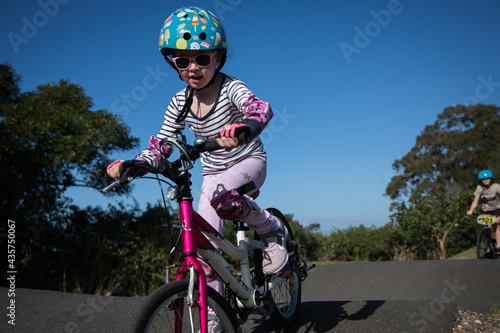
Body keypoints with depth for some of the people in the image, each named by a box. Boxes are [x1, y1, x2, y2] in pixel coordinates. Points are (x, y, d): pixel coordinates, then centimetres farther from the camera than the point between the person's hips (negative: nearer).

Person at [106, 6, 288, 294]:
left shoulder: (230, 88, -19)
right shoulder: (180, 103, -6)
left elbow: (261, 108, -40)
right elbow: (160, 146, -2)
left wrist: (244, 127, -63)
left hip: (249, 162, -4)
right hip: (213, 174, 5)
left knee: (221, 195, -38)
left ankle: (272, 230, -10)